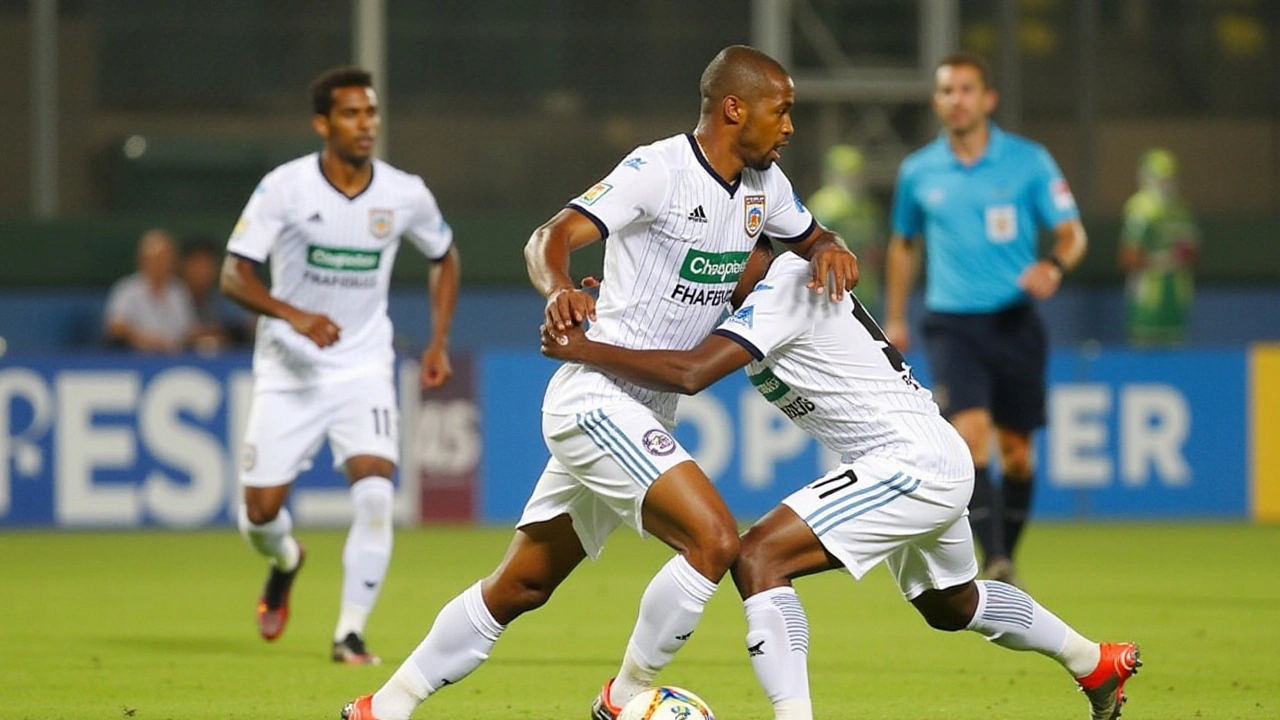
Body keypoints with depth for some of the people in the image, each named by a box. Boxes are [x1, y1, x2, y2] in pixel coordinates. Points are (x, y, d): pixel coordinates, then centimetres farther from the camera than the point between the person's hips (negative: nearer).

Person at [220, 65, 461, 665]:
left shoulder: (405, 195, -5)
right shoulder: (284, 188, -12)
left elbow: (444, 256, 16)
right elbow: (234, 275, -13)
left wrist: (439, 342, 7)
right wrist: (294, 315, -30)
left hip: (364, 369, 1)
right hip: (288, 369, -1)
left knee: (375, 493, -21)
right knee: (260, 512, 0)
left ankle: (350, 634, -11)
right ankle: (285, 561, 38)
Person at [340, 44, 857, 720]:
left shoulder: (763, 185, 7)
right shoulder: (659, 169, -17)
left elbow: (812, 239, 24)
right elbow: (550, 237, -24)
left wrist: (830, 252, -1)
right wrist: (558, 289, -47)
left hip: (645, 415, 9)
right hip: (597, 395, -9)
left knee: (519, 587, 13)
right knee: (714, 539, -21)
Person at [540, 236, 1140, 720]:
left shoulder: (783, 290, -18)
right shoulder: (787, 280, 10)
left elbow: (690, 373, -29)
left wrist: (585, 350, -23)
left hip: (909, 465, -11)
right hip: (941, 464, 11)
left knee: (758, 558, -21)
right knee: (949, 606, 34)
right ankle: (1094, 661, 54)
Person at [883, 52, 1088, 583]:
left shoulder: (1028, 161, -1)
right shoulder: (918, 172, 6)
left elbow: (1071, 231, -1)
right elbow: (903, 245, 21)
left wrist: (1054, 266, -23)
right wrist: (894, 318, 20)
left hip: (1013, 321, 0)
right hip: (951, 324, 0)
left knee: (1016, 448, 6)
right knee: (969, 432, -20)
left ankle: (1004, 557, 26)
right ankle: (994, 562, -25)